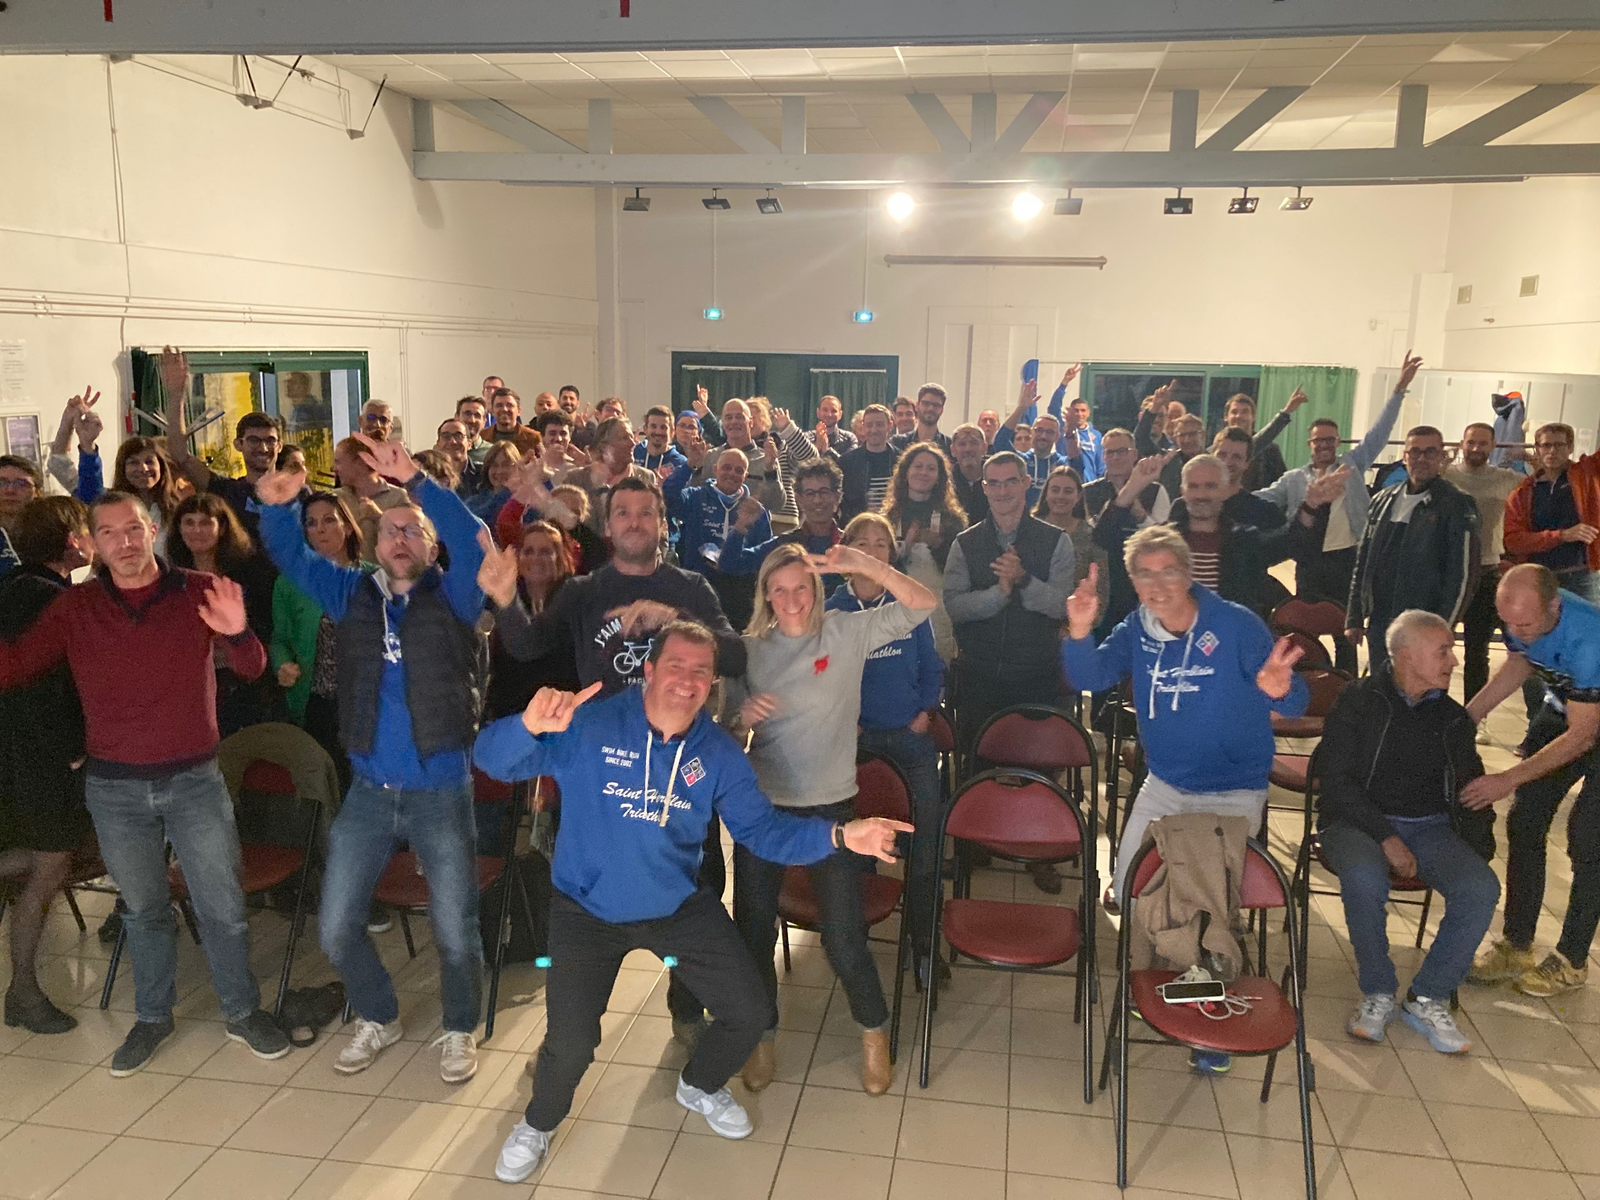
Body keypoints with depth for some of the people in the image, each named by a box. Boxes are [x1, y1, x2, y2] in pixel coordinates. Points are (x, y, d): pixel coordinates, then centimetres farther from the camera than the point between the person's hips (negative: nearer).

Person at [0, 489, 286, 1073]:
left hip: (195, 780, -1)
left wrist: (237, 633, -31)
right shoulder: (74, 607, 0)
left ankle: (243, 1010, 24)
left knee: (223, 907, 6)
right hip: (114, 788, 2)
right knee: (143, 909, 16)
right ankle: (152, 1016, 34)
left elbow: (251, 669, -9)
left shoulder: (198, 592, -5)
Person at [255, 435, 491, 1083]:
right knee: (336, 929, 11)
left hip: (442, 790, -3)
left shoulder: (452, 595, -5)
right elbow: (292, 556, 2)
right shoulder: (353, 593, 6)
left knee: (455, 930, 7)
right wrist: (278, 506, -19)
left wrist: (417, 481, -33)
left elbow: (475, 540, -22)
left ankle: (459, 1031, 32)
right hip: (368, 790, 4)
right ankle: (378, 1017, 37)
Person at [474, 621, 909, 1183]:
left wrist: (838, 836, -26)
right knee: (571, 1041, -12)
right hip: (587, 910, -3)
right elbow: (493, 759, -25)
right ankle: (538, 1125, 25)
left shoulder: (717, 752, -7)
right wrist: (530, 726, -50)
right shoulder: (589, 727, -20)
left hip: (679, 906, 4)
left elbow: (762, 827, -9)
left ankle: (700, 1086, 41)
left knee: (751, 1012, 6)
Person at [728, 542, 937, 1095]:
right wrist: (742, 713, -14)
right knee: (753, 929, 11)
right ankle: (762, 1035, 36)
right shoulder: (750, 647, 2)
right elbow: (727, 716, 9)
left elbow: (921, 605, -13)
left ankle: (874, 1033, 29)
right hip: (761, 805, 3)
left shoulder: (847, 632, -5)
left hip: (829, 805, -2)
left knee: (843, 937, 1)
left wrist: (864, 565, -25)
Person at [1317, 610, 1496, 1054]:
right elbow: (1336, 779, -8)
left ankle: (1428, 998, -8)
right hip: (1359, 822, -4)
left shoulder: (1452, 718, 14)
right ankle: (1377, 993, -13)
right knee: (1363, 879, -37)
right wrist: (1386, 838, -17)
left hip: (1430, 828, 4)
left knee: (1481, 889, -25)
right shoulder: (1358, 702, -1)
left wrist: (1478, 847, 1)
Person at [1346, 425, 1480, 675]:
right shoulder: (1384, 500, 12)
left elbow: (1463, 574, -8)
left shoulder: (1456, 505, -4)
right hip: (1378, 624, 5)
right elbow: (1362, 563, 15)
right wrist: (1354, 618, 11)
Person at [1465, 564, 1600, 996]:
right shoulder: (1523, 614, -19)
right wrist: (1464, 718, -3)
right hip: (1562, 710, 7)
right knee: (1524, 823, 4)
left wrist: (1509, 779, -33)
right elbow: (1519, 663, 3)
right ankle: (1516, 946, 14)